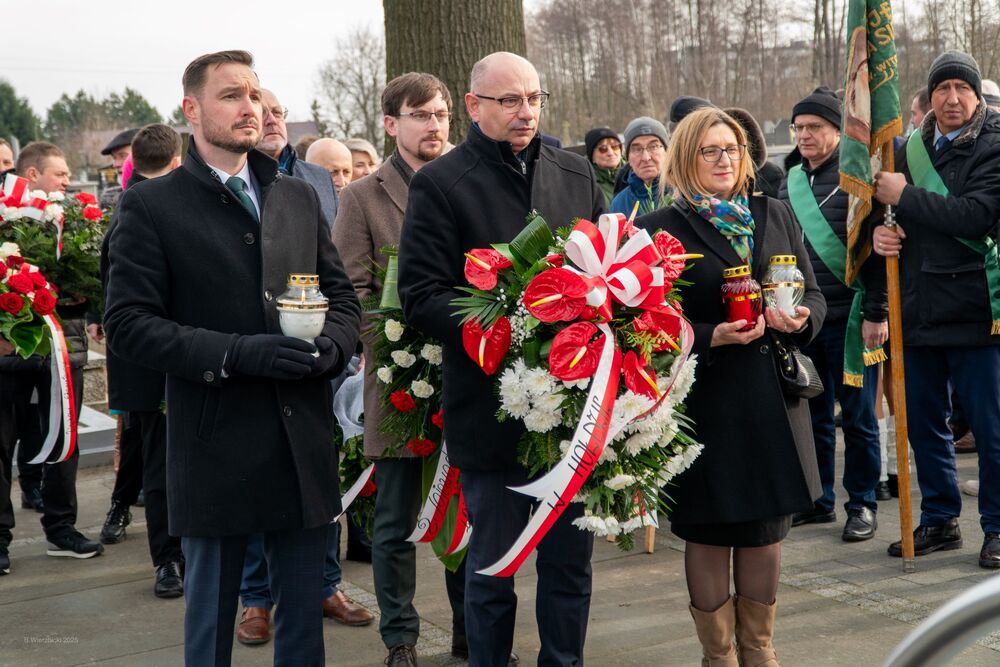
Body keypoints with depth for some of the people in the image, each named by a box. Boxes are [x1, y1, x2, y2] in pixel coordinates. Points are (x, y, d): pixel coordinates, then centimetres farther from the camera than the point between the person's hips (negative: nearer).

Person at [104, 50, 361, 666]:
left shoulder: (300, 198, 12)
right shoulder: (151, 206, -3)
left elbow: (343, 297, 15)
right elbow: (129, 322, -9)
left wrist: (330, 347, -8)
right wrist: (236, 353, -20)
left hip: (305, 444, 4)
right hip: (215, 447, -4)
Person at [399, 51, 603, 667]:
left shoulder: (577, 174, 10)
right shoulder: (440, 183, -4)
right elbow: (421, 295, -9)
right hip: (492, 404, -4)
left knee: (571, 559, 13)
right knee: (493, 567, 8)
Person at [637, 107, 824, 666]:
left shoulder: (777, 216, 10)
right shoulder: (664, 229, -4)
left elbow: (814, 294, 12)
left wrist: (801, 319, -10)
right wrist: (712, 337, -21)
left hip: (774, 400, 4)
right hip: (706, 404, -4)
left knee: (767, 530, 12)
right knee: (709, 534, 6)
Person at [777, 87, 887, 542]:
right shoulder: (790, 181, 12)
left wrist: (876, 313, -15)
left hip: (849, 317, -5)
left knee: (857, 416, 3)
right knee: (812, 414, 12)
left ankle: (862, 505, 15)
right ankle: (818, 500, 24)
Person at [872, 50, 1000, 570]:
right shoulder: (910, 148, 10)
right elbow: (889, 212, 16)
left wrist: (905, 197, -16)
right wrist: (881, 233, -8)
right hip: (918, 309, 6)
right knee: (924, 423, 13)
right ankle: (939, 520, 27)